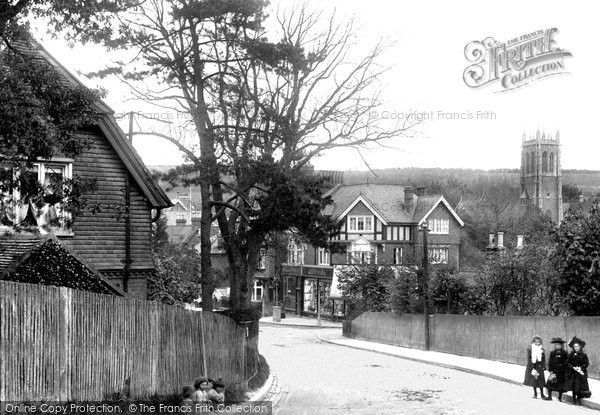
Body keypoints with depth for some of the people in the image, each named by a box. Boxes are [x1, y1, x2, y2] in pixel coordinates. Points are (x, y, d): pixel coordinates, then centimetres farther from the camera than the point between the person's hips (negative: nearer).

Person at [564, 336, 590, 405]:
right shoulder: (571, 355, 6)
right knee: (573, 387, 3)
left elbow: (586, 363, -2)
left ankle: (579, 400, 5)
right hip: (572, 373, 2)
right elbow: (568, 363, 2)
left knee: (580, 388, -4)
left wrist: (580, 367, -16)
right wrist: (573, 367, -14)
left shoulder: (584, 355, 1)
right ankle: (574, 399, 12)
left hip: (581, 374, -2)